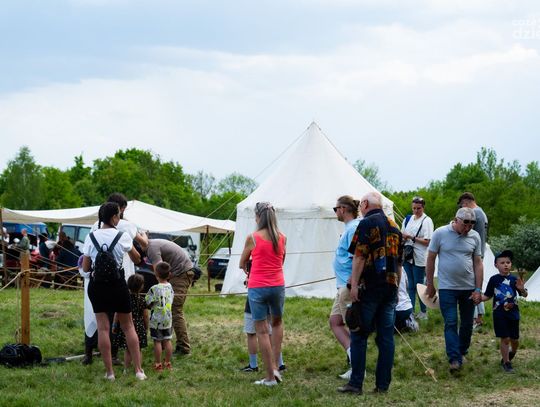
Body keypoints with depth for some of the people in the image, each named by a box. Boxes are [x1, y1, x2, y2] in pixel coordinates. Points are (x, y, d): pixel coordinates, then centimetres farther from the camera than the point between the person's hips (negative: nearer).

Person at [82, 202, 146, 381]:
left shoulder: (91, 237, -3)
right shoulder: (122, 237, -6)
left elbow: (85, 268, 0)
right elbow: (137, 259, 10)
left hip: (96, 284, 1)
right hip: (117, 284, -1)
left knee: (103, 327, 4)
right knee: (128, 326, 11)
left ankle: (109, 371, 3)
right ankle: (138, 370, 7)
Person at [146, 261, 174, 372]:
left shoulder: (154, 289, -18)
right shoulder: (170, 287, 0)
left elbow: (148, 303, -11)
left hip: (157, 320, -5)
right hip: (168, 318, 5)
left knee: (157, 341, 2)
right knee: (167, 340, 11)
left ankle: (158, 364, 6)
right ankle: (168, 363, 17)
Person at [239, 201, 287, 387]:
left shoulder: (252, 238, -8)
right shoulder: (282, 238, 2)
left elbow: (242, 264, 5)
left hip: (257, 287, -3)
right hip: (277, 285, 4)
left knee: (262, 330, 4)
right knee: (277, 322, 26)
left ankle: (270, 376, 5)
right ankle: (275, 366, 18)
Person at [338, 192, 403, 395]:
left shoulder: (367, 224, -8)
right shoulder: (394, 226, 14)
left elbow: (359, 257, -15)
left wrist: (354, 284, -15)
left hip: (369, 287, -6)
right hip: (390, 287, 6)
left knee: (359, 335, 0)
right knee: (386, 336, 6)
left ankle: (356, 383, -2)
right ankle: (383, 384, 6)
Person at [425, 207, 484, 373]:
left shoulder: (474, 237, 2)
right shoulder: (440, 233, -7)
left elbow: (478, 263, 5)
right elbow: (431, 259, 1)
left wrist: (478, 289, 0)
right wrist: (430, 285, 2)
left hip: (469, 288, 3)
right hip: (447, 288, -3)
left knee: (467, 324, 10)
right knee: (450, 323, -8)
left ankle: (462, 352, 28)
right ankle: (454, 359, -12)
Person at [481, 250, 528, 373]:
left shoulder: (514, 279, -1)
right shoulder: (494, 279, -2)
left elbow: (525, 295, 1)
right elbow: (487, 296, 6)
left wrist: (522, 289, -21)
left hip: (513, 313, 2)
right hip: (499, 314, -2)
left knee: (515, 340, 10)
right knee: (505, 339, -3)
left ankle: (510, 355, 40)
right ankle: (506, 363, 10)